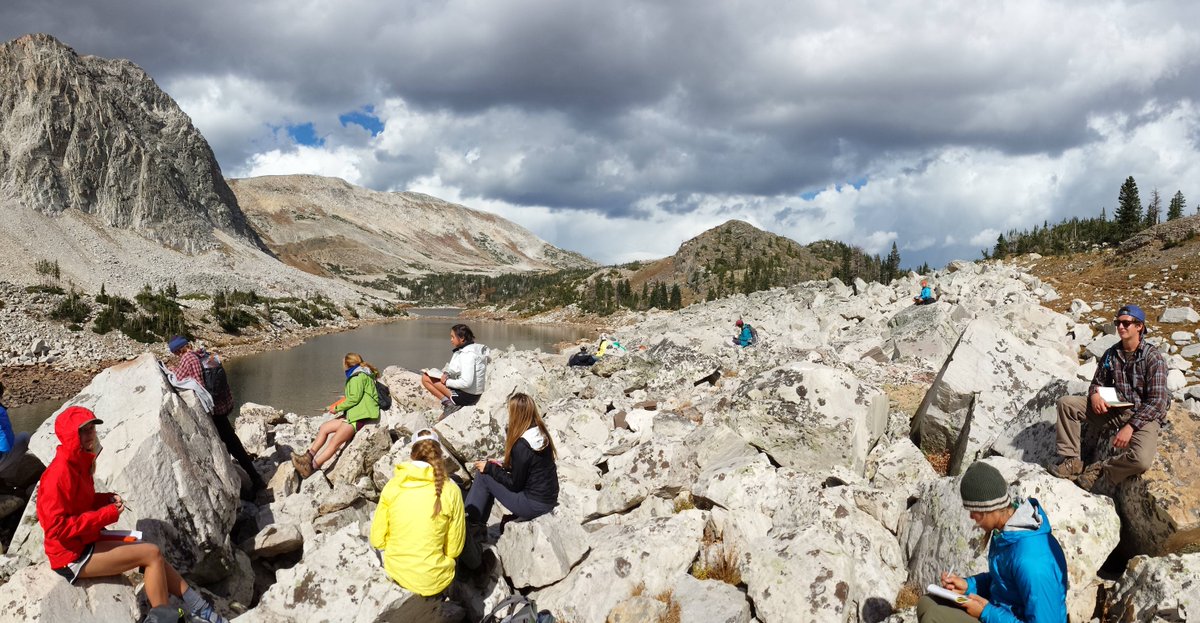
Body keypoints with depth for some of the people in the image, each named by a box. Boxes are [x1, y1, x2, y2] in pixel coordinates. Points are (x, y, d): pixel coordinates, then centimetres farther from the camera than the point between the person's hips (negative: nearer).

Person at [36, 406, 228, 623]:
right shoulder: (60, 473, -23)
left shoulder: (79, 462, 6)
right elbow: (57, 527, -26)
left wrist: (108, 499, 1)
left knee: (153, 554, 5)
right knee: (152, 554, -13)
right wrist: (105, 515, -22)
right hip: (72, 554, -9)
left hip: (85, 542, 9)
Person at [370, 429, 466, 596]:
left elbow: (377, 540, -4)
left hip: (396, 572, 2)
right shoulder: (451, 491, -16)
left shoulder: (392, 486, -11)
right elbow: (454, 549, -9)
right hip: (434, 581, -2)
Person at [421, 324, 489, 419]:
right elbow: (456, 369, 17)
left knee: (425, 378, -7)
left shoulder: (468, 355, -21)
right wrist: (447, 373, -3)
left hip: (466, 395, -10)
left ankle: (448, 403, -7)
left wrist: (447, 382, -14)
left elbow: (466, 383, -27)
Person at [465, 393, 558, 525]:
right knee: (490, 474, 16)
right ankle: (477, 523, 23)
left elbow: (514, 484, -13)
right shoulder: (541, 433, 2)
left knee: (484, 477, 1)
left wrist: (490, 468, -3)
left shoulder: (521, 446, -23)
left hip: (534, 505, -8)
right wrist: (503, 467, 8)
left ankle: (470, 524, 14)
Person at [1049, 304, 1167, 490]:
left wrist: (1130, 426, -25)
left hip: (1144, 416, -5)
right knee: (1067, 403, -10)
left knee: (1141, 460, -35)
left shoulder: (1153, 357, -13)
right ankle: (1072, 460, -5)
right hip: (1114, 410, 6)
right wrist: (1095, 395, -12)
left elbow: (1157, 401, -17)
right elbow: (1098, 382, 15)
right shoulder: (1111, 354, 5)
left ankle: (1100, 469, -5)